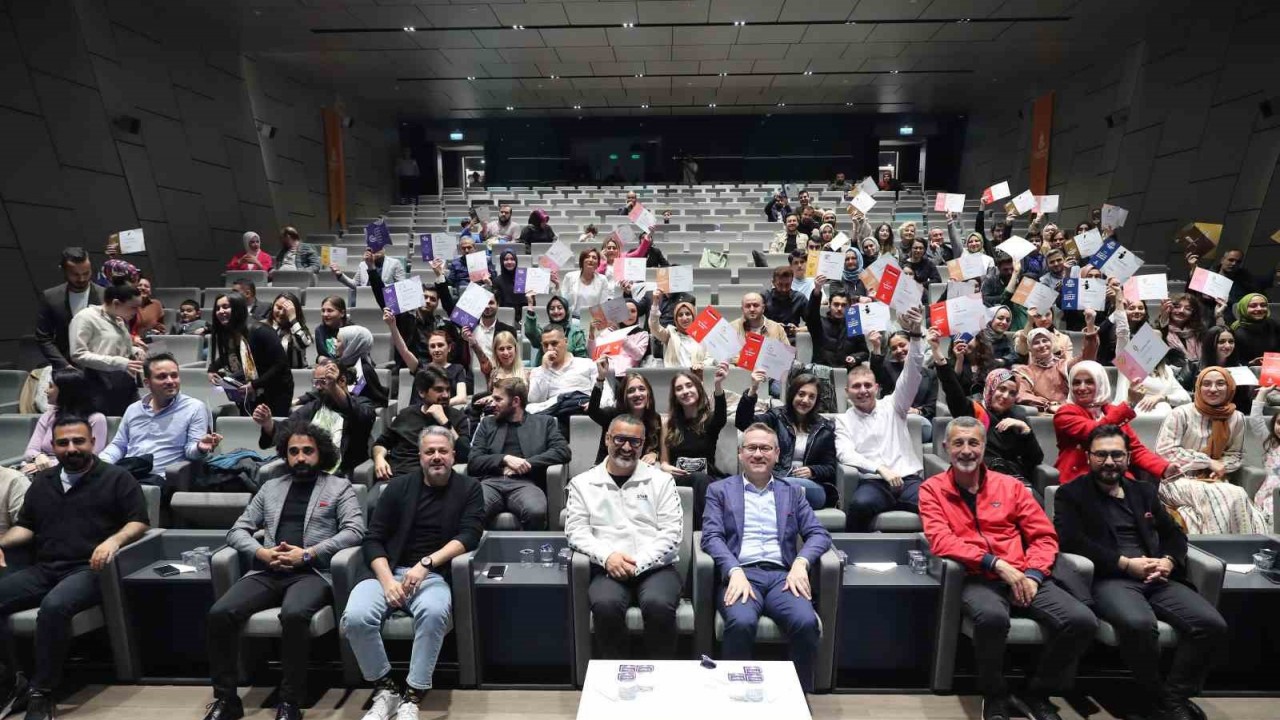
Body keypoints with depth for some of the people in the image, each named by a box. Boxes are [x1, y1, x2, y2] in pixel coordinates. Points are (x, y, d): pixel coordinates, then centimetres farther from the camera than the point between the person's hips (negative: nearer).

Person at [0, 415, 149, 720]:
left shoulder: (116, 478, 4)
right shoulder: (42, 481, 22)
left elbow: (139, 522, -3)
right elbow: (25, 526, 22)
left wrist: (113, 540, -21)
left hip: (88, 569, -6)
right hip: (42, 570, 6)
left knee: (53, 607, -33)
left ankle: (41, 694, -20)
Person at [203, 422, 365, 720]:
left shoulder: (339, 487, 7)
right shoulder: (270, 488, 21)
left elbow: (355, 530, -6)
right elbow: (237, 530, 17)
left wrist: (308, 554, -15)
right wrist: (262, 552, -4)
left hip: (312, 573, -4)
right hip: (267, 572, 5)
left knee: (294, 615, -34)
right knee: (219, 614, -20)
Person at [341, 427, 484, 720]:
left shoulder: (469, 489, 5)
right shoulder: (398, 486, 9)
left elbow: (469, 536, -7)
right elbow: (373, 540, 5)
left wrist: (425, 564, -19)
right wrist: (387, 580, -12)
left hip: (434, 576, -2)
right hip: (388, 572, 2)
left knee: (434, 612, -35)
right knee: (355, 617, -26)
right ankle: (384, 688, -1)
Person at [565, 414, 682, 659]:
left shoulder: (661, 480, 8)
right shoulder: (583, 483, 10)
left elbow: (672, 531, 1)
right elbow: (576, 531, 3)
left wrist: (638, 563, -11)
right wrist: (607, 555, -14)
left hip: (655, 567, 0)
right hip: (608, 569, 0)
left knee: (658, 605, -31)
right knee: (606, 605, -31)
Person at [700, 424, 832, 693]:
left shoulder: (792, 492, 20)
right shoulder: (719, 490, 13)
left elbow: (819, 534, 11)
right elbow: (711, 537, 0)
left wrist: (801, 563, -10)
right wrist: (735, 572, -18)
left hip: (782, 574, 2)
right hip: (741, 574, -2)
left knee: (806, 622, -28)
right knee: (741, 623, -33)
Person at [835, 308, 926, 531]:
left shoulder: (892, 406, 18)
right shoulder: (843, 420, 15)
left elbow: (912, 374, 4)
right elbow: (845, 454, -2)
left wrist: (915, 335, -11)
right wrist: (880, 468, -18)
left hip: (908, 479, 2)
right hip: (872, 482, -1)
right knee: (860, 504, -36)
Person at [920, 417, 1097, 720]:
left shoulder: (1009, 485, 13)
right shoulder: (932, 489, 3)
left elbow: (1044, 535, 11)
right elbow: (941, 541, -9)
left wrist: (1033, 574, -7)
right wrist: (997, 564, -17)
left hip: (1021, 578, 4)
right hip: (976, 579, -4)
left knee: (1082, 621, -21)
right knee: (992, 618, -36)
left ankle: (1036, 692, 8)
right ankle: (994, 695, -3)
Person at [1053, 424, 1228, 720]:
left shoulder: (1144, 491, 23)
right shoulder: (1070, 494, 4)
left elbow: (1175, 534, 21)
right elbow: (1071, 541, -8)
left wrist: (1168, 561, -1)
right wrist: (1127, 563, -13)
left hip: (1157, 579, 6)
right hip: (1108, 579, -6)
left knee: (1212, 624, -20)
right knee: (1139, 623, -34)